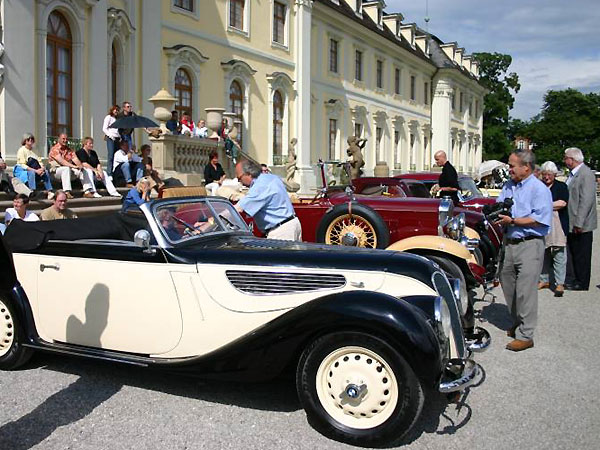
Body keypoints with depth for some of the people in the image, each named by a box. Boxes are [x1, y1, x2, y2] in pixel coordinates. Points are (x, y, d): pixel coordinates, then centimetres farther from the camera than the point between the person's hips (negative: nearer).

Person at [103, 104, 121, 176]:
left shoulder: (116, 119, 22)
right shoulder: (108, 117, 3)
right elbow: (104, 129, -4)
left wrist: (120, 136, 2)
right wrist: (111, 136, -14)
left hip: (116, 139, 6)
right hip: (110, 138, -6)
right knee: (110, 156, -12)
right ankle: (109, 173, -12)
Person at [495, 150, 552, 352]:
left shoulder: (539, 189, -10)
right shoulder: (508, 185, 14)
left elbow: (540, 219, -18)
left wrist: (512, 221, -20)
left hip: (529, 245, -8)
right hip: (509, 243, 8)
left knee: (525, 290, -9)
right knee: (507, 285, 16)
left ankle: (525, 335, -3)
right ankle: (517, 323, 33)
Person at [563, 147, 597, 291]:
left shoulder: (586, 174, -16)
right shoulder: (572, 174, 13)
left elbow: (586, 200, -21)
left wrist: (579, 223, -23)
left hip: (581, 225, -9)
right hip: (571, 224, 9)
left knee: (582, 256, 2)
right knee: (573, 254, 15)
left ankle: (582, 285, 11)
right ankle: (572, 281, 24)